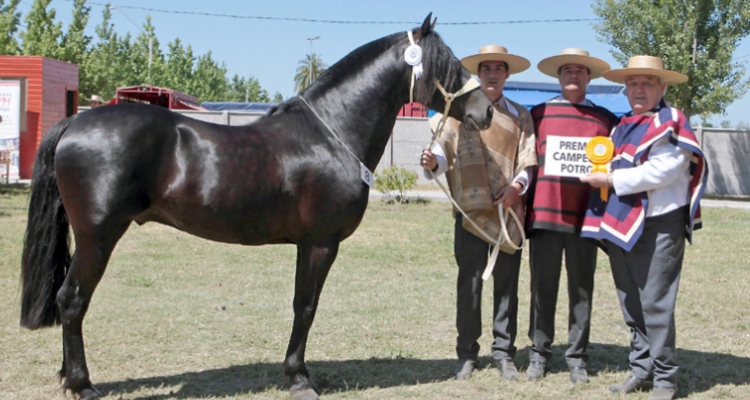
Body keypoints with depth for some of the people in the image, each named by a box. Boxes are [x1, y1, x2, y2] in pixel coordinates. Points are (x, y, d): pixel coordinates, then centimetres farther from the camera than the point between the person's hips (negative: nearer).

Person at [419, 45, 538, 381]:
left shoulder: (520, 116, 11)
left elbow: (527, 162, 4)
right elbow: (444, 153, -1)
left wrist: (517, 186, -15)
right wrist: (432, 161, -24)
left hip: (508, 209, 1)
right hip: (470, 208, -1)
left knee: (507, 283, 4)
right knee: (469, 282, 2)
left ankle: (504, 353, 13)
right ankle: (467, 353, 12)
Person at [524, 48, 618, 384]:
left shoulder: (605, 119, 7)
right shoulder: (538, 114, 7)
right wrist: (523, 204, 3)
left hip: (585, 218, 0)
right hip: (544, 214, 0)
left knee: (581, 290, 6)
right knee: (542, 287, 6)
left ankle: (576, 358, 15)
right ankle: (539, 353, 17)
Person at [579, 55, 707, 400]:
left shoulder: (671, 123, -6)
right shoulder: (622, 127, 16)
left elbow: (662, 171, -18)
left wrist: (611, 180, -14)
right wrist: (601, 175, 4)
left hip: (659, 226, -7)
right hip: (621, 225, 7)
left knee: (656, 303, -6)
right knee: (631, 303, 12)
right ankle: (641, 369, 22)